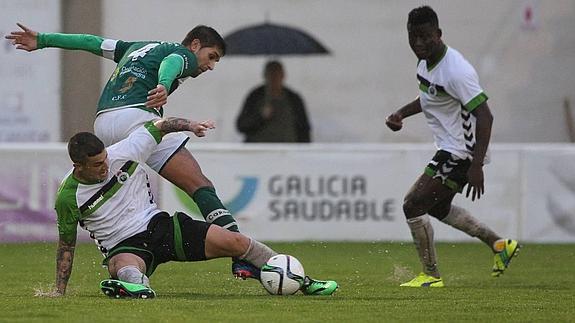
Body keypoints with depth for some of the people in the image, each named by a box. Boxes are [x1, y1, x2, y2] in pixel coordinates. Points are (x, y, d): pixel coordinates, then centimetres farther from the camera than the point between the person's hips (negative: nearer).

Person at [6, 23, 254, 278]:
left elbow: (92, 42, 35)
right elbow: (171, 63, -11)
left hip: (102, 122, 8)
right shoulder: (185, 56, 13)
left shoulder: (140, 48, 36)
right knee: (200, 185, -13)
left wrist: (42, 40, 38)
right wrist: (164, 85, -33)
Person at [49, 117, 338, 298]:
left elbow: (159, 126, 5)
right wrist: (59, 292, -2)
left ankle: (305, 283, 6)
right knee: (122, 268, -43)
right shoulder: (68, 198, -13)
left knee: (235, 241, -7)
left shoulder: (122, 154, -10)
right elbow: (66, 245, 0)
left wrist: (189, 125, -11)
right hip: (124, 247, -3)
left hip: (157, 223, 3)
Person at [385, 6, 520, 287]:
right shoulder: (426, 62, 5)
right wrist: (401, 113, 8)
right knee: (438, 207, 24)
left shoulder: (456, 71, -26)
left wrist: (477, 166, -32)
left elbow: (484, 116, -27)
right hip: (449, 150, 11)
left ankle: (431, 275, 2)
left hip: (460, 154, -11)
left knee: (413, 205, -11)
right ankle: (499, 244, 32)